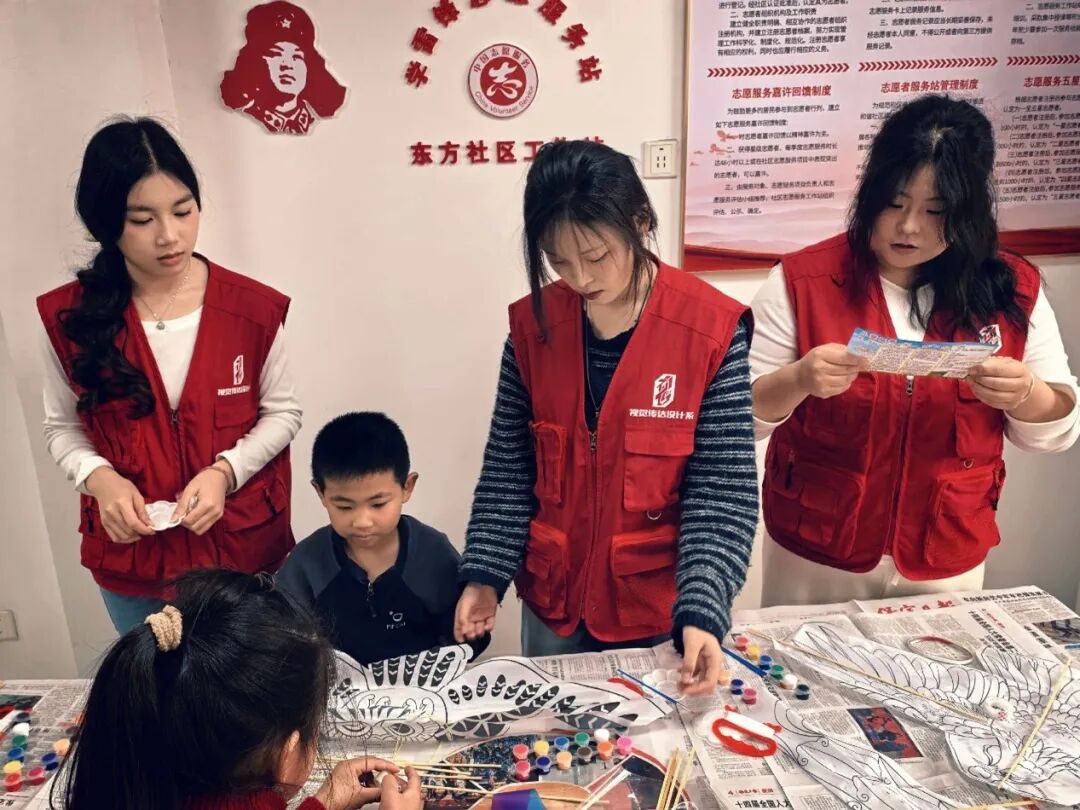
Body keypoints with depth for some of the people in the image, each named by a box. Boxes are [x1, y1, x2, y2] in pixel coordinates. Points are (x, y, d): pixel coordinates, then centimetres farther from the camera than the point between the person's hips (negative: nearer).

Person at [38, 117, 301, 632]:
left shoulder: (253, 309, -12)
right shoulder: (70, 318, -9)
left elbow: (282, 412, -3)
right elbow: (62, 426, 3)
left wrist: (224, 471, -19)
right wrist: (99, 478, -17)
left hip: (245, 547, -1)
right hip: (131, 556, 1)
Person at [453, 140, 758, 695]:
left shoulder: (712, 330, -15)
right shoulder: (533, 324, -5)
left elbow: (723, 490, -15)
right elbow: (507, 469, 0)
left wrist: (701, 612, -24)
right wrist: (484, 575, -8)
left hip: (660, 610, -2)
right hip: (552, 602, 3)